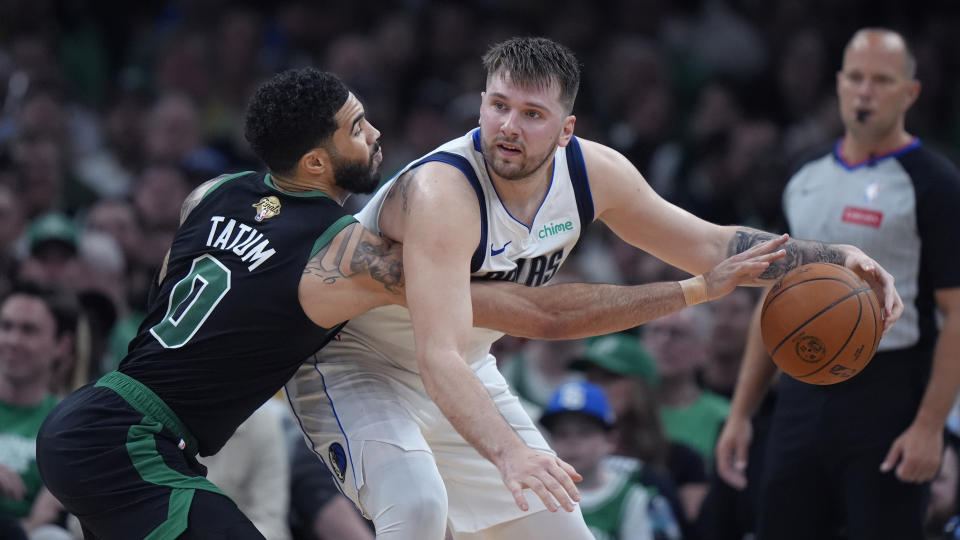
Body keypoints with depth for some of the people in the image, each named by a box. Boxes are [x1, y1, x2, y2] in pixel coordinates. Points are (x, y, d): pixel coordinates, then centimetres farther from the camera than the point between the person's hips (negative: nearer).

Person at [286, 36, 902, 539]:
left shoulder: (593, 172, -13)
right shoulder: (441, 193, -36)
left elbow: (709, 247, 0)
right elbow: (438, 359, -45)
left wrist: (833, 257, -12)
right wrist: (508, 454, -61)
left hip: (466, 375, 8)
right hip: (354, 362, -7)